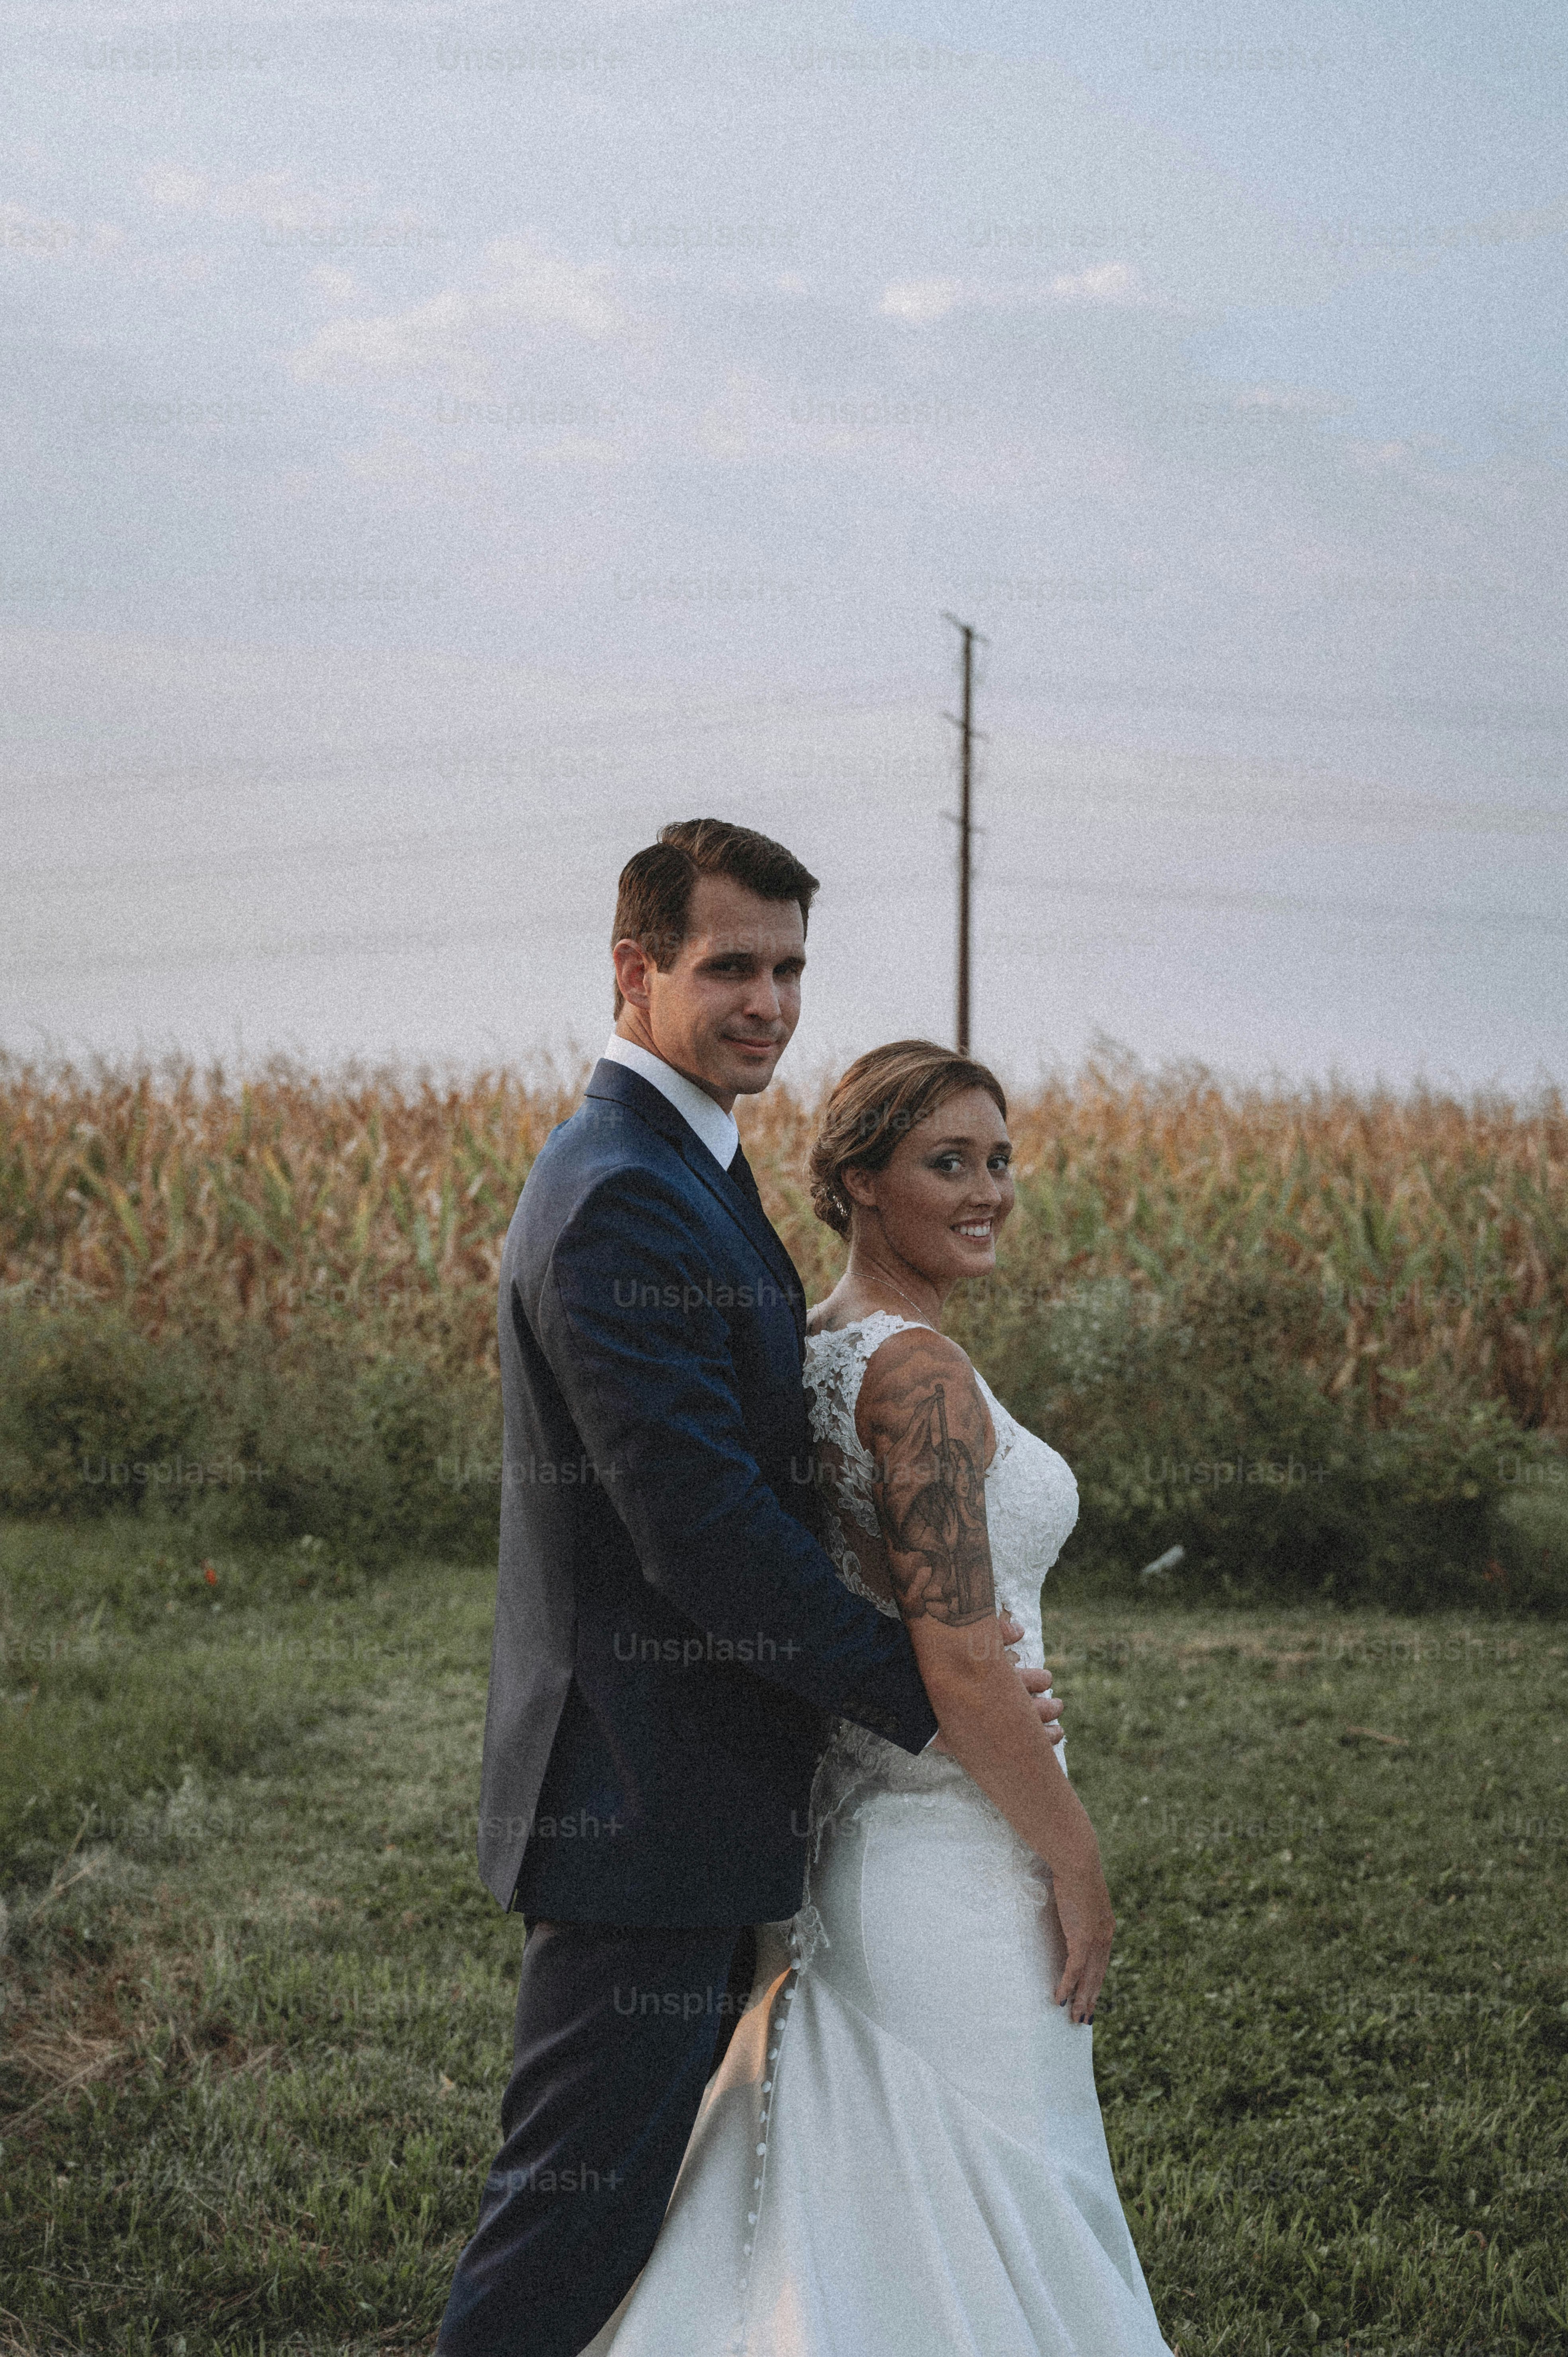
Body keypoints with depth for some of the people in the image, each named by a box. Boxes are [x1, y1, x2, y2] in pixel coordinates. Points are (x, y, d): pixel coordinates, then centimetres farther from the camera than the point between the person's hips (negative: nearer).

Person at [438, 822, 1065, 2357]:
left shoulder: (679, 1173, 15)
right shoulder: (621, 1199, -20)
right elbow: (701, 1529, -24)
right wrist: (919, 1697, -16)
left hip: (694, 1804, 11)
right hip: (644, 1811, -11)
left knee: (645, 2186, 19)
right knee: (578, 2208, -2)